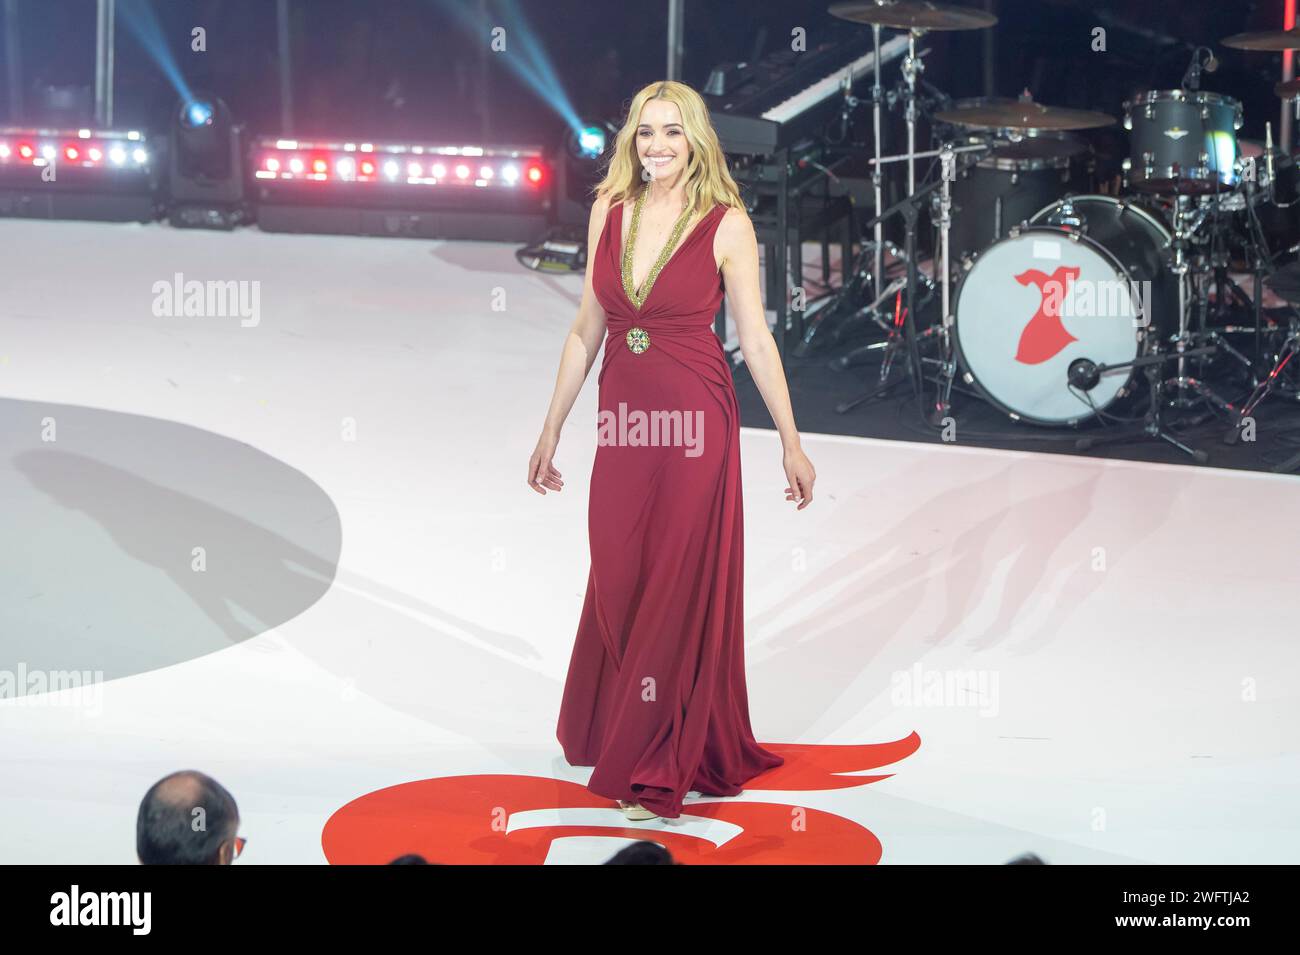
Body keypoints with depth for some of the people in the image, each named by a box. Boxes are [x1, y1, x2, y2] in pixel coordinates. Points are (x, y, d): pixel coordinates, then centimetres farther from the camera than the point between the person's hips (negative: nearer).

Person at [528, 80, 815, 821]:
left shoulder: (726, 225, -6)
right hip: (622, 424, 4)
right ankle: (613, 735, 34)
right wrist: (552, 431, 13)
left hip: (694, 426, -4)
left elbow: (755, 339, -4)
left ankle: (662, 767, 11)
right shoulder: (610, 213, 5)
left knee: (681, 592, 1)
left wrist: (791, 444, -4)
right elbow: (587, 330, 12)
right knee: (617, 589, 12)